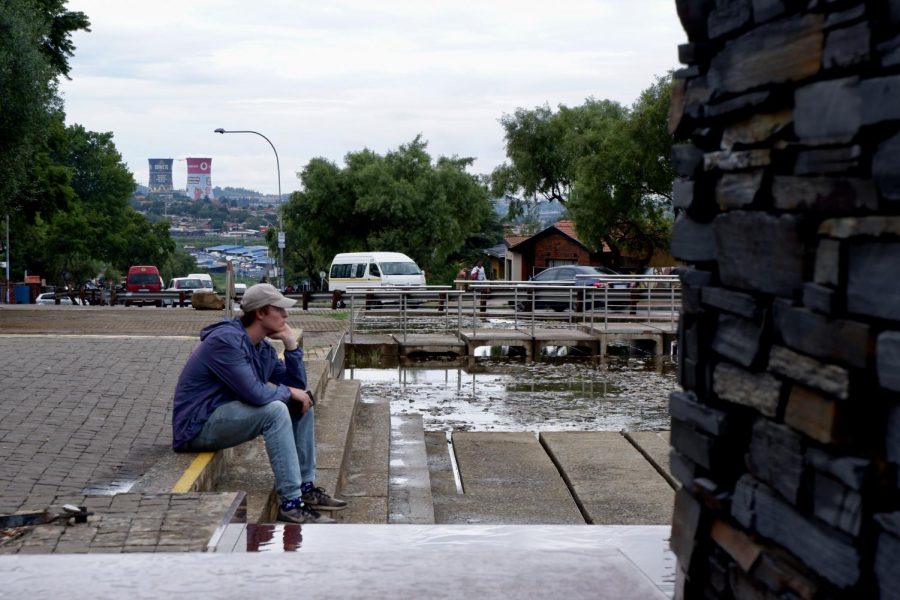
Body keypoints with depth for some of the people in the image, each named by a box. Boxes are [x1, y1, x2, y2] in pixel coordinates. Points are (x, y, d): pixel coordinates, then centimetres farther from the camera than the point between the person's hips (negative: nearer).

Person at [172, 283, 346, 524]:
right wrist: (288, 392, -11)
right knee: (275, 410, -30)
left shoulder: (262, 349, 8)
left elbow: (297, 386, 10)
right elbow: (255, 393, -30)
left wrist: (291, 344, -2)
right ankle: (290, 503, -28)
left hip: (227, 417, 10)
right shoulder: (226, 340, -22)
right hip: (197, 428, -10)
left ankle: (306, 488, 7)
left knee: (303, 402, 7)